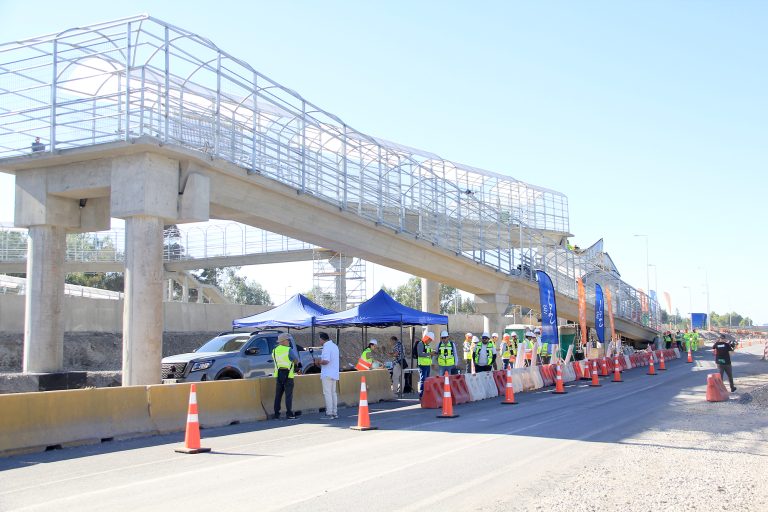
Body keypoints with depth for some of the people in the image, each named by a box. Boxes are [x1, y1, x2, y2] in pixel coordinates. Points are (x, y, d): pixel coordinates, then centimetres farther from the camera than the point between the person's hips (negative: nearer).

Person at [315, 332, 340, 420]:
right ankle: (335, 412, 15)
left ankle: (329, 413, -7)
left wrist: (319, 361, -6)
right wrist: (321, 360, 21)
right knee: (333, 393, 13)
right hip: (334, 374, 9)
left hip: (327, 374, -9)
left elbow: (326, 361, -24)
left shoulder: (326, 347, -15)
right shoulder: (334, 346, 15)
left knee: (327, 393, -6)